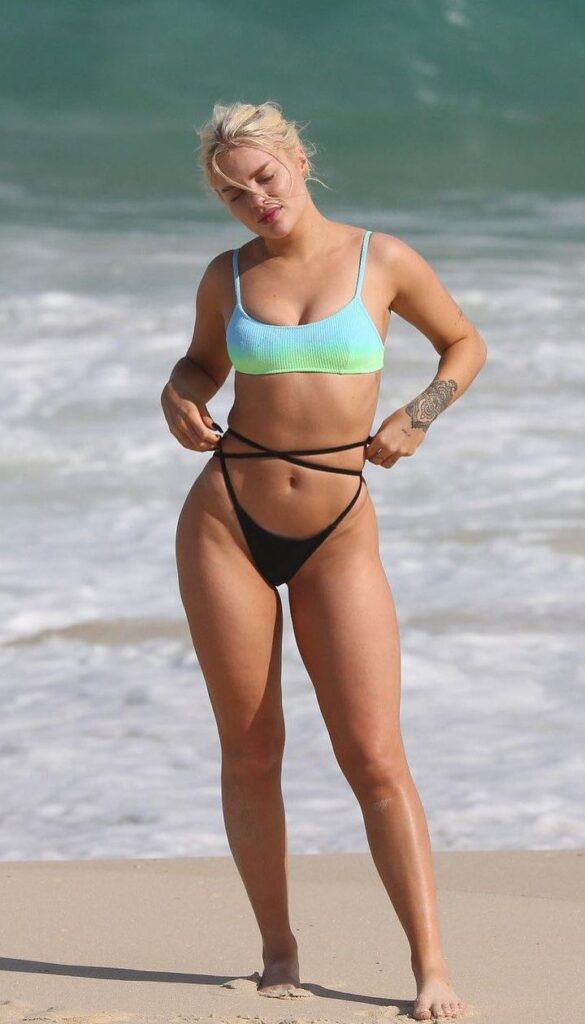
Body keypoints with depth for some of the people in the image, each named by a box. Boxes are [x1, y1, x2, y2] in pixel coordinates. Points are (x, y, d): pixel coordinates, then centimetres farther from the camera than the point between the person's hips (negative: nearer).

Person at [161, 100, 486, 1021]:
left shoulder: (383, 260, -1)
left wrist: (417, 417, -3)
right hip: (227, 520, 2)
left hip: (336, 535, -2)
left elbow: (465, 344, 13)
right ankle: (278, 949, 16)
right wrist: (181, 402, 0)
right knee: (250, 752, 4)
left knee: (375, 756, -8)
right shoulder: (227, 278, 4)